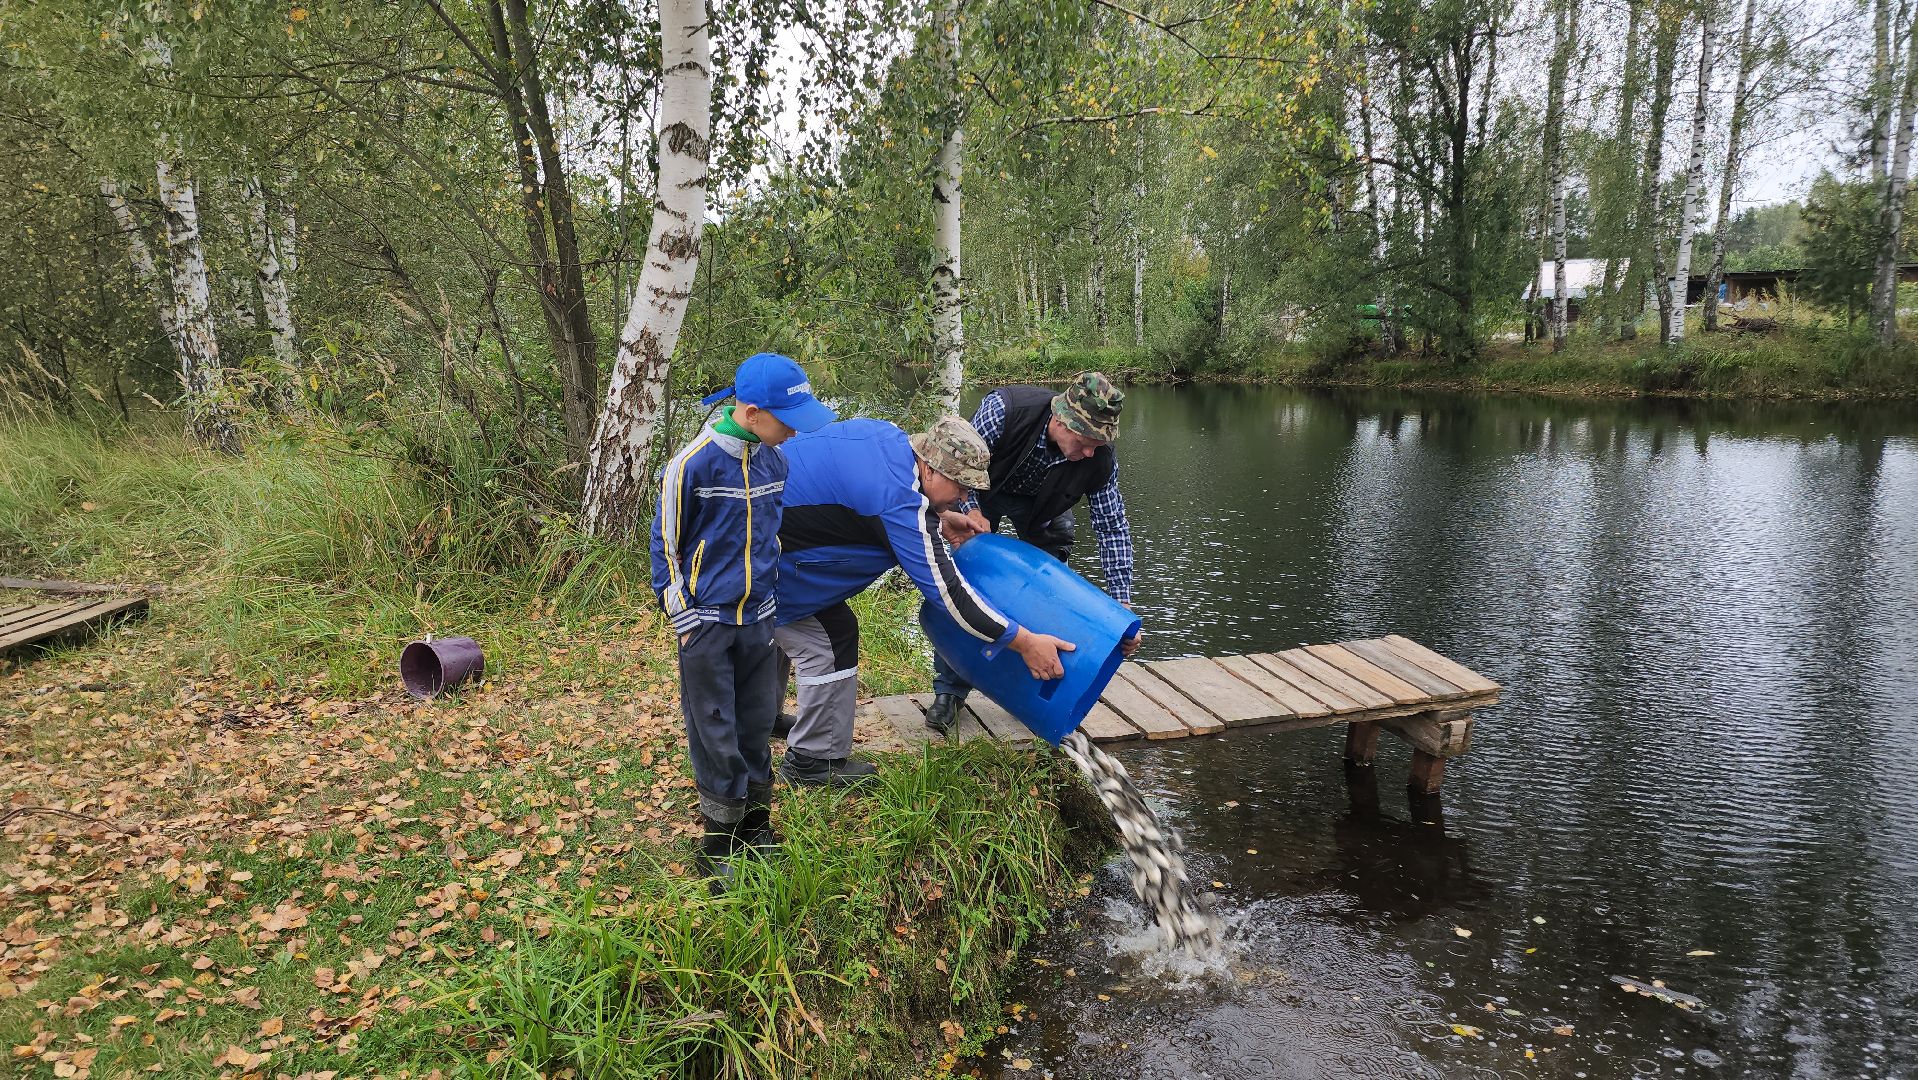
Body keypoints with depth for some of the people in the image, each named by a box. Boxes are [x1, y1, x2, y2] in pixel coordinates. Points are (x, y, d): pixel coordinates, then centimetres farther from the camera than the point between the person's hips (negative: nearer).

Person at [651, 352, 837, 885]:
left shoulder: (774, 460, -1)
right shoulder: (694, 463, -18)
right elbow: (666, 542, -8)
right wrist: (682, 617, -7)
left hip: (758, 617, 5)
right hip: (708, 621, -5)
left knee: (757, 726, 14)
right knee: (715, 735, 4)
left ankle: (756, 826, 30)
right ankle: (719, 845, 18)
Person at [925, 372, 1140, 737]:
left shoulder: (1100, 458, -32)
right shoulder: (1003, 409, -42)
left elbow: (1114, 529, -21)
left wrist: (1122, 605, -25)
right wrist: (971, 512, -36)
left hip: (1042, 505, 2)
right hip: (980, 491, -2)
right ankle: (948, 692, 1)